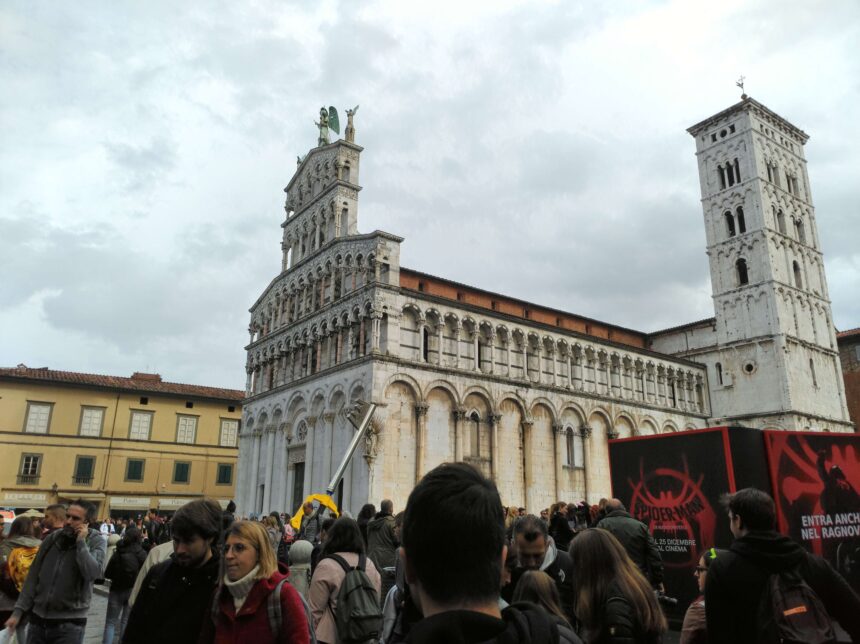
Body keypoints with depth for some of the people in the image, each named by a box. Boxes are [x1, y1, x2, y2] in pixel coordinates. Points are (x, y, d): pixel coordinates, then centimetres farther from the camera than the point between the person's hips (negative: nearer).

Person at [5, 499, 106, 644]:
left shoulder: (96, 541, -9)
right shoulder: (52, 538, 1)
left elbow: (92, 573, -24)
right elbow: (33, 577, 8)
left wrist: (81, 542, -20)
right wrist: (18, 611, 5)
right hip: (38, 618, 4)